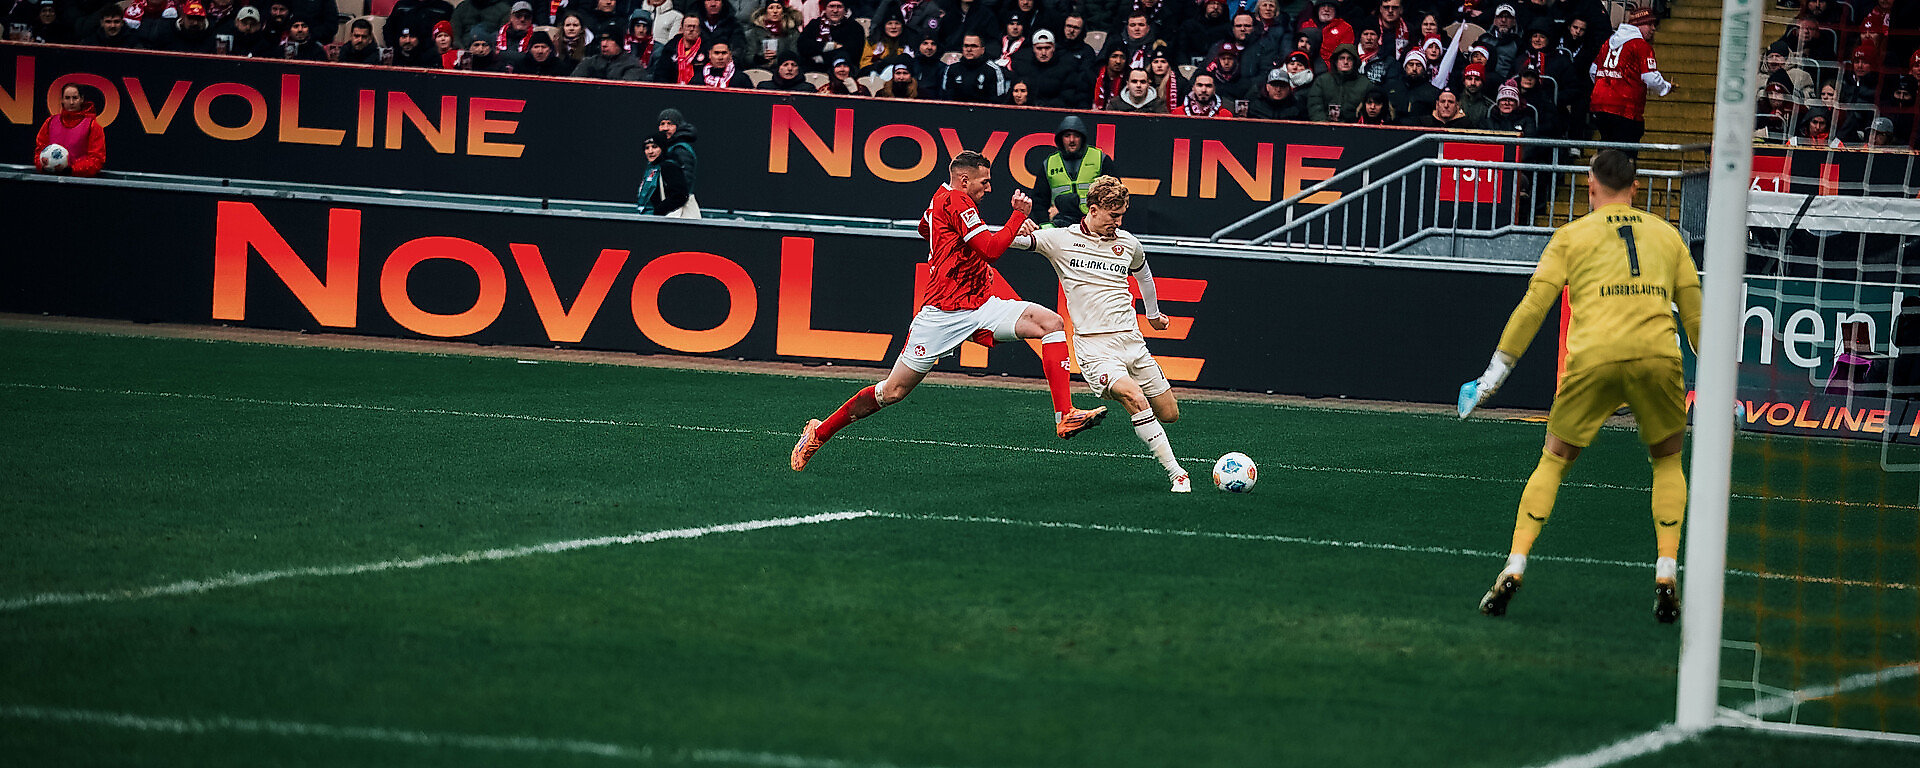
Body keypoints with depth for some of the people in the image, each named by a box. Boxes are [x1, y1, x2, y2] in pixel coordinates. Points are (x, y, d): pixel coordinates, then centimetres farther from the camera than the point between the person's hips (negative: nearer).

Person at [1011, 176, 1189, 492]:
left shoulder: (1128, 243, 10)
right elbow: (1011, 240, -4)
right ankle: (1175, 472, -22)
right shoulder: (1062, 240, -2)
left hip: (1131, 341, 5)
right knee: (1135, 400, -28)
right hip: (1094, 345, -5)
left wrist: (1153, 313, 44)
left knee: (1169, 413, 2)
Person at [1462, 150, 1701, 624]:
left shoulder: (1572, 236, 15)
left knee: (1554, 461, 15)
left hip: (1593, 357, -1)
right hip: (1658, 354, 1)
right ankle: (1666, 576, 9)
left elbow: (1534, 305, 9)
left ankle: (1514, 571, 4)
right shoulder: (1667, 235, 21)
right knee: (1668, 461, 22)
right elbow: (1694, 310, 20)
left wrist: (1496, 371, 14)